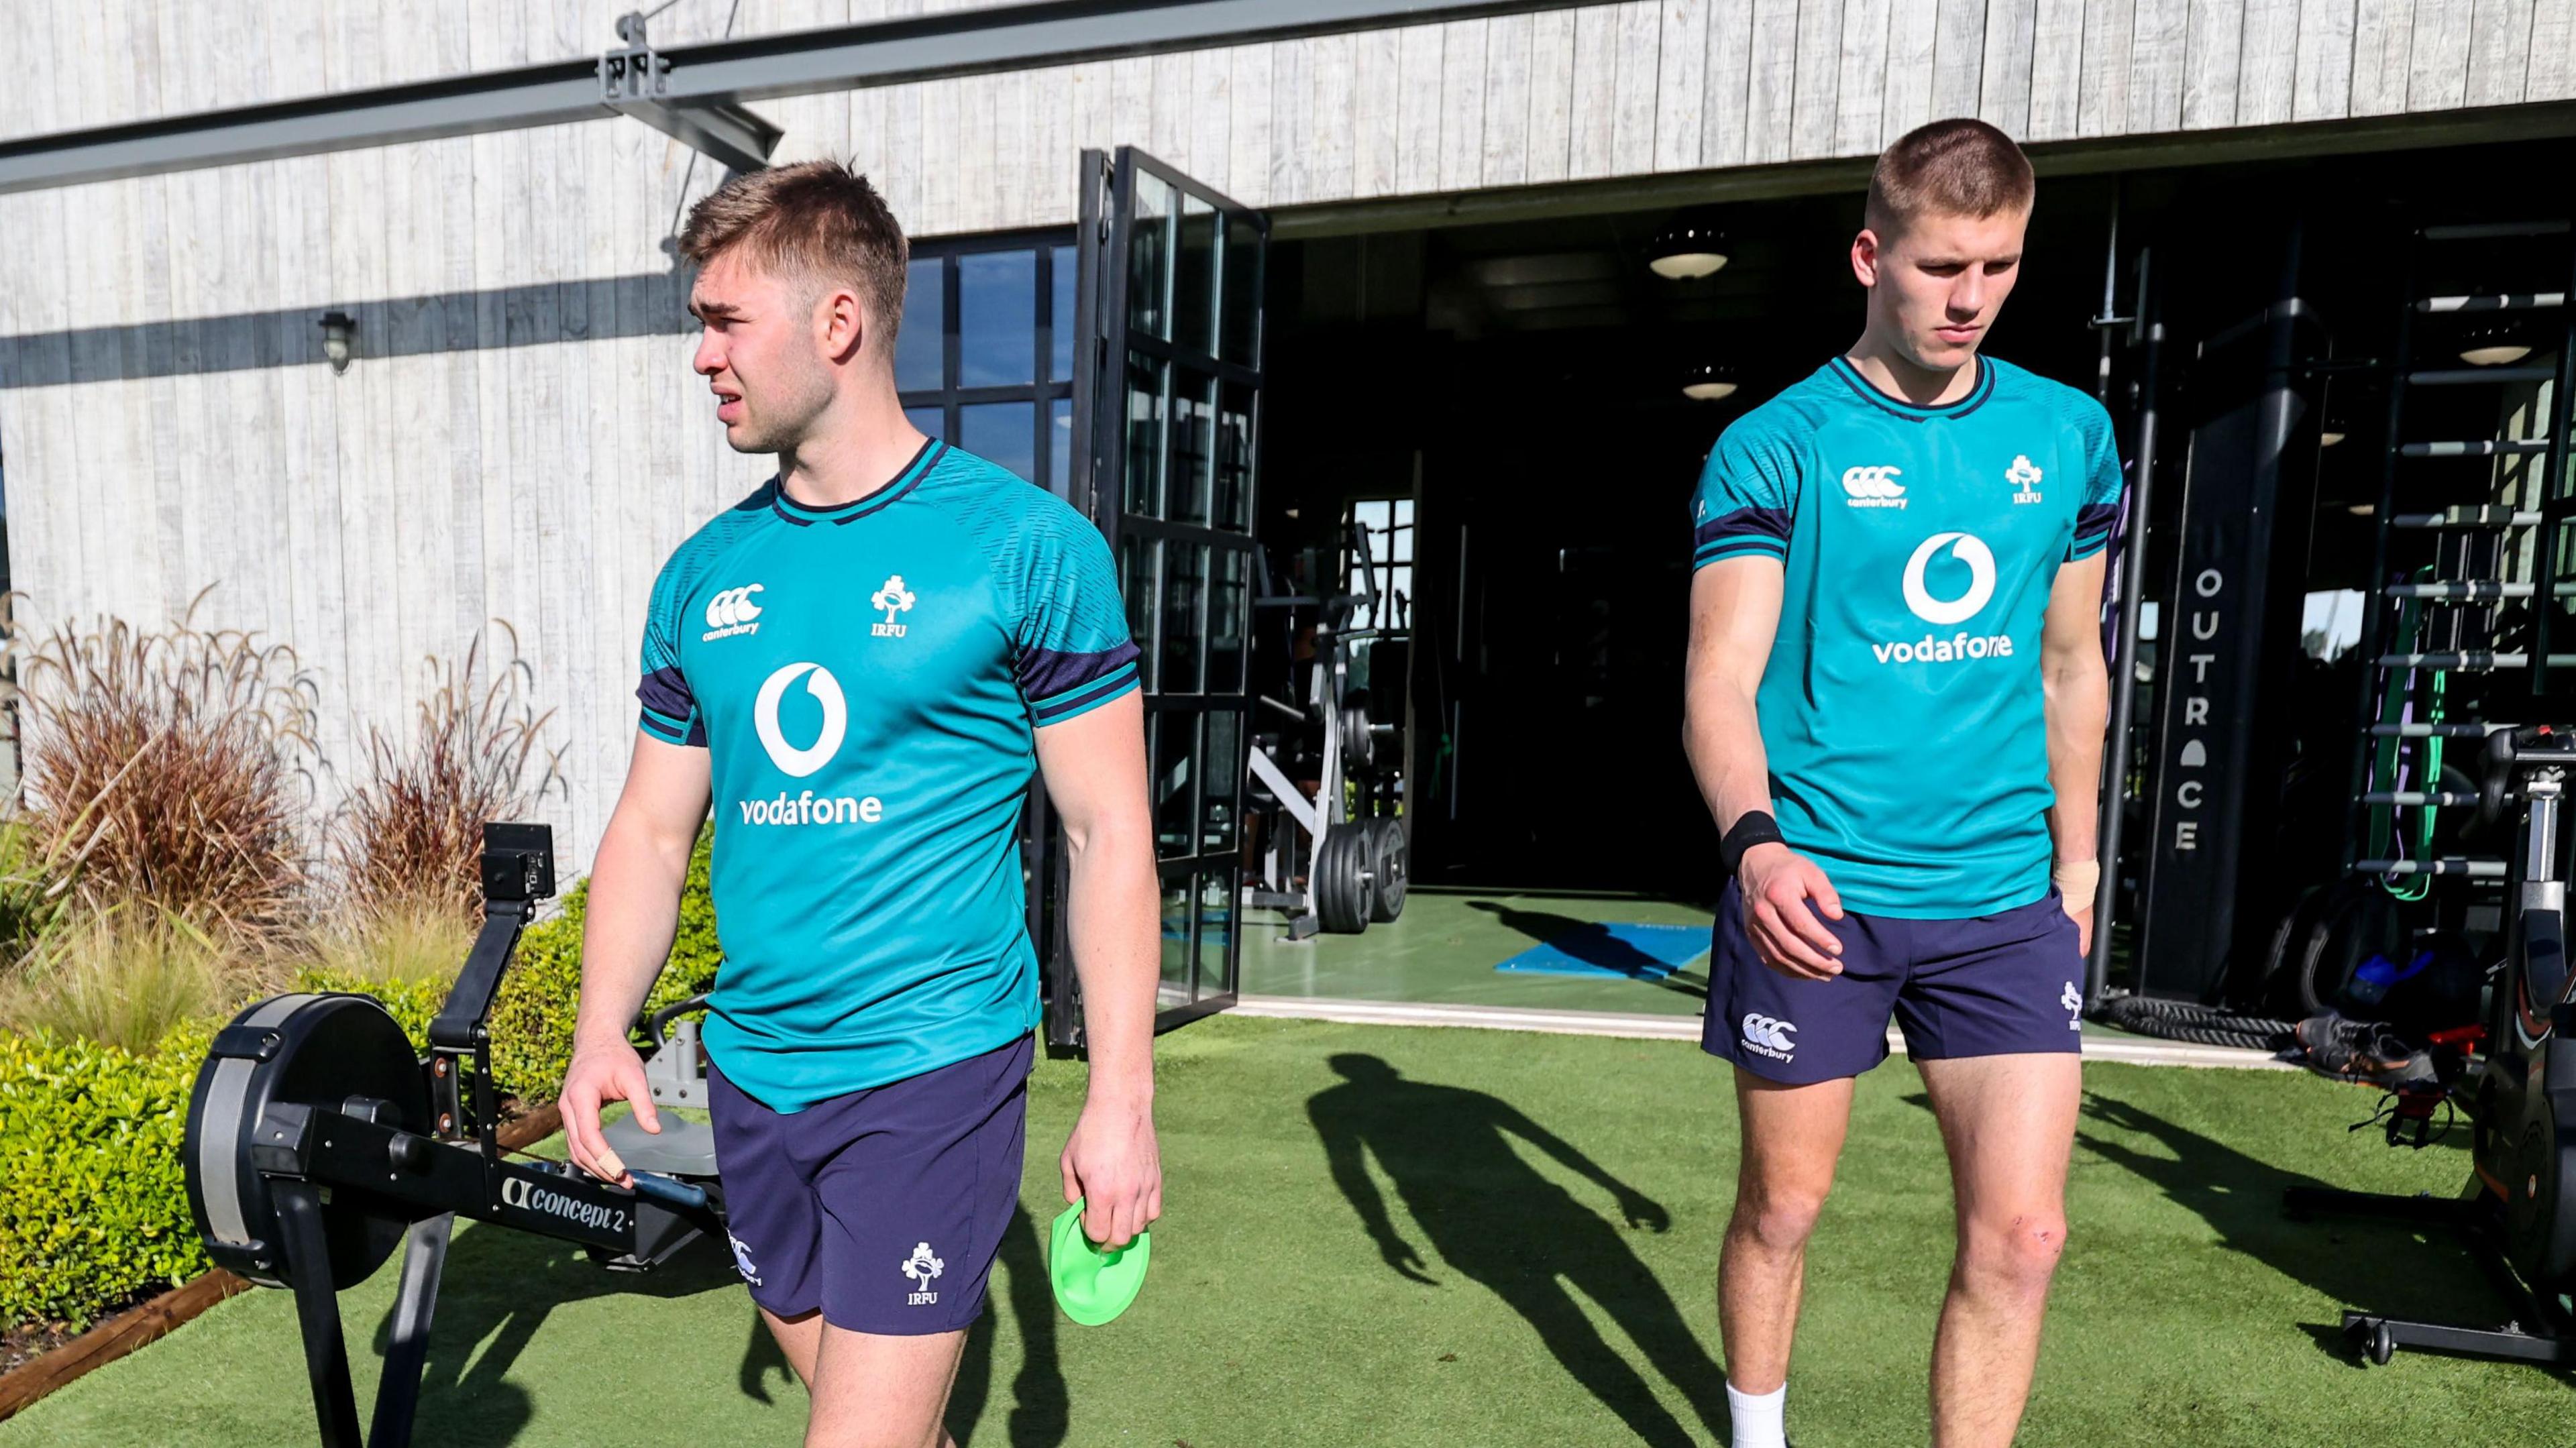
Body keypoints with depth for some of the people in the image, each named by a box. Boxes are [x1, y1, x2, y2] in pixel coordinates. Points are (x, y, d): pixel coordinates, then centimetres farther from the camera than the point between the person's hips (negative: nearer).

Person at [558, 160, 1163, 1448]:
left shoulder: (1024, 546, -10)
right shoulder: (704, 573, 6)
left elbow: (1109, 834, -9)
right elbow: (653, 824, 11)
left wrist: (1122, 1099, -11)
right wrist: (601, 1032, -2)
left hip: (932, 1067, -5)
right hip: (752, 1073, 6)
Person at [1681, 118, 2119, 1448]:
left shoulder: (2069, 435, 8)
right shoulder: (1774, 447, -6)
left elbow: (2071, 665, 16)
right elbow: (1721, 681, -12)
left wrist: (2076, 857, 16)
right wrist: (1755, 841, -29)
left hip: (2006, 900, 4)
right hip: (1816, 890, -3)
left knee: (2020, 1233, 2)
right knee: (1783, 1206, 12)